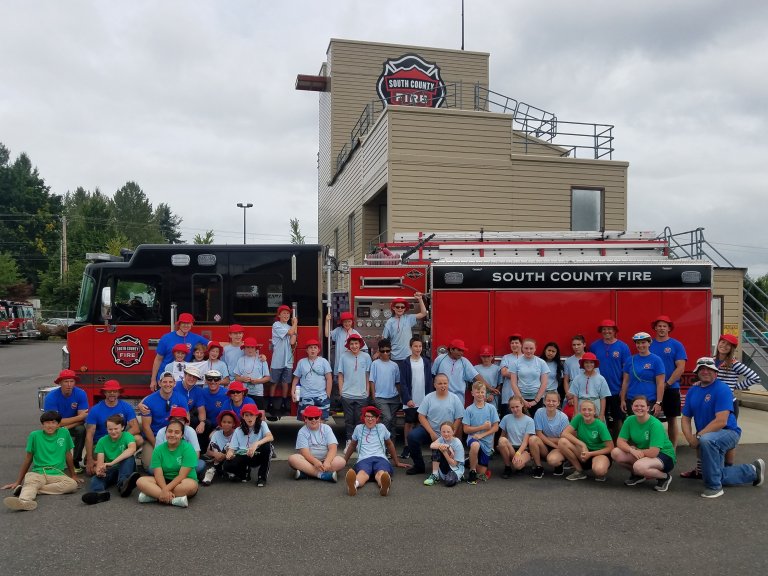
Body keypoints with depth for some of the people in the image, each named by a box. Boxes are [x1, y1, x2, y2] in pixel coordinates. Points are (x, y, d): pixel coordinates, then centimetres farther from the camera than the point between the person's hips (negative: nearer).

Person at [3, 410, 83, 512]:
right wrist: (18, 482, 16)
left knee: (73, 484, -32)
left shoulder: (64, 433, 8)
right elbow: (28, 459, 13)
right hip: (37, 473, 0)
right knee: (29, 481, -36)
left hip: (57, 474, 1)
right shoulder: (35, 435, 5)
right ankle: (24, 501, -68)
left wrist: (73, 475, 23)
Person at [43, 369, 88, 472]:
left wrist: (66, 427, -33)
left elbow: (82, 420, -20)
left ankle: (76, 461, -11)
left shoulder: (81, 394, -20)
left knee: (81, 430, -30)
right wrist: (79, 417, -26)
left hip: (74, 426, 1)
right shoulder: (51, 397, -23)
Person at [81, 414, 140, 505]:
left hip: (125, 468, -2)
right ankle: (99, 493, -61)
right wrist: (99, 470, -34)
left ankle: (123, 484, -49)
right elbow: (100, 461, -9)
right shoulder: (102, 441, 3)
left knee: (129, 457, -30)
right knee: (95, 478, -28)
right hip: (109, 471, 2)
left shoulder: (127, 436, -5)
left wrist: (112, 462, -38)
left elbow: (132, 449, -28)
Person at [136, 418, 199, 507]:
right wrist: (165, 491, -29)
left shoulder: (188, 448, -13)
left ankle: (154, 495, -25)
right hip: (164, 482, 4)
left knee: (191, 485, -38)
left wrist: (165, 490, -28)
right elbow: (158, 474, -12)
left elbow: (182, 475, -18)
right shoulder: (159, 449, -2)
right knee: (140, 481, -21)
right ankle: (174, 500, -31)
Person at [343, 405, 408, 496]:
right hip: (364, 459, 0)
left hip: (380, 458, 0)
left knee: (381, 473, -41)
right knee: (362, 473, -42)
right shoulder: (358, 428, 19)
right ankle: (354, 484, -77)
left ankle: (385, 485, -76)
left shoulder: (381, 427, 19)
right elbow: (352, 445, 32)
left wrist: (397, 462, 35)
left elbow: (389, 444, 31)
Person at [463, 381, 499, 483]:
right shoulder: (469, 409, -4)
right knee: (475, 446, -40)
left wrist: (482, 435, -15)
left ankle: (472, 462, 38)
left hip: (487, 441, 2)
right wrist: (483, 427, -14)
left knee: (482, 472, 4)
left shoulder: (491, 408, -2)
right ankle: (472, 471, -15)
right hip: (473, 438, -2)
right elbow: (466, 429, -6)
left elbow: (495, 427, -3)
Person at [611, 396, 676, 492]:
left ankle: (664, 477, -5)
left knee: (639, 466, -37)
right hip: (641, 454, 6)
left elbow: (653, 452, -29)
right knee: (615, 453, -16)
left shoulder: (655, 424, -24)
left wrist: (636, 450, -13)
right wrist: (632, 450, -26)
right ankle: (637, 474, 10)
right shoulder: (630, 420, -6)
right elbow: (620, 441, -7)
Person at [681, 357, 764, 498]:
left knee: (706, 440, -40)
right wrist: (691, 439, -15)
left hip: (728, 433, -7)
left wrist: (698, 436, -26)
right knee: (720, 477, 13)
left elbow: (721, 421, -25)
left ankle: (714, 487, -26)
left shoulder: (722, 389, -17)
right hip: (710, 438, 8)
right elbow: (686, 419, 3)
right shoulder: (692, 391, 4)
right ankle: (753, 471, 38)